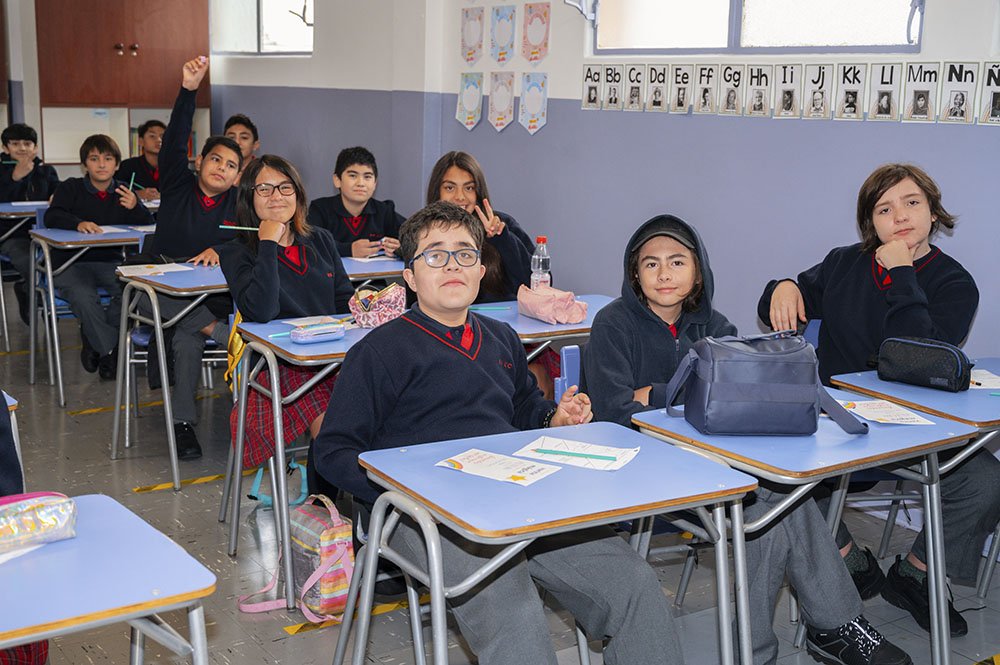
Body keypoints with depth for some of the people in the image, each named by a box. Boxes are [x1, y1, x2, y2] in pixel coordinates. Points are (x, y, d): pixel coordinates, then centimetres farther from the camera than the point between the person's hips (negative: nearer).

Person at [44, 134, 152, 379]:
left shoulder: (124, 192, 12)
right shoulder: (71, 188, 3)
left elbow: (148, 224, 4)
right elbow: (51, 217, -14)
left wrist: (135, 208, -19)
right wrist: (78, 223, -35)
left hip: (109, 262, 3)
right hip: (71, 263, -3)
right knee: (84, 296, -34)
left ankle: (93, 338, -5)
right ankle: (110, 350, -13)